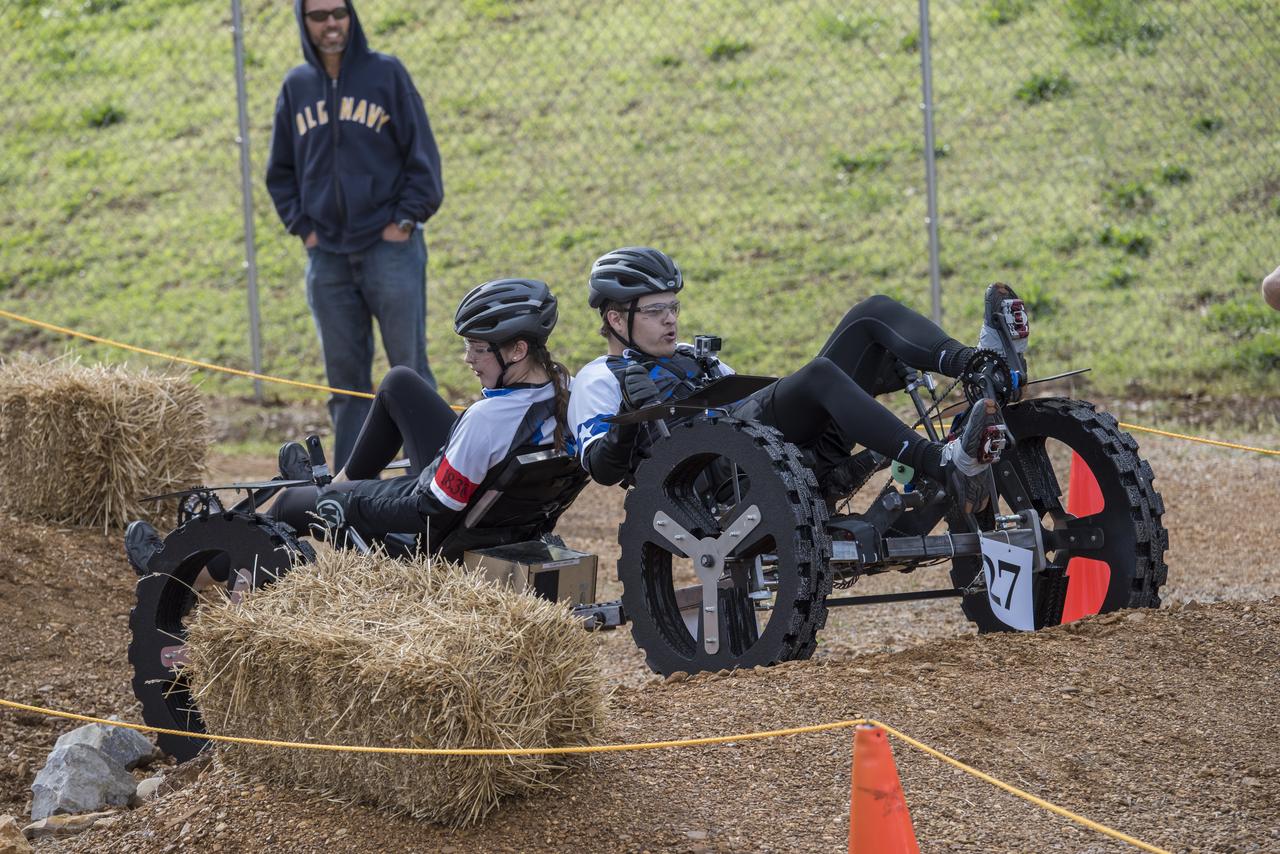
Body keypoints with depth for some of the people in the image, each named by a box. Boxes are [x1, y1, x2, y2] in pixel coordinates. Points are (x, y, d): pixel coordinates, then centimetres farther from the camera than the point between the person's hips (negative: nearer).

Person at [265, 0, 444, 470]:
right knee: (345, 377, 7)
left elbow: (422, 155, -1)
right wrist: (302, 226, 6)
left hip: (390, 249, -4)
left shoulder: (386, 74, -1)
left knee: (410, 370, -4)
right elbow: (281, 171, 18)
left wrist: (405, 220, -7)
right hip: (326, 256, 4)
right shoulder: (296, 87, 9)